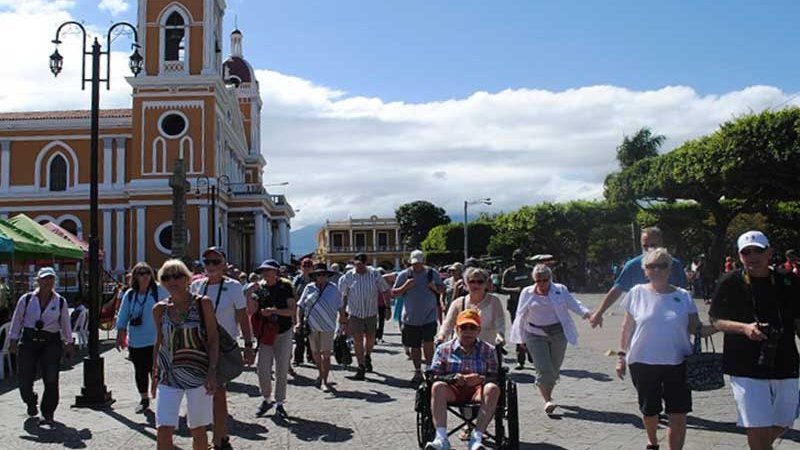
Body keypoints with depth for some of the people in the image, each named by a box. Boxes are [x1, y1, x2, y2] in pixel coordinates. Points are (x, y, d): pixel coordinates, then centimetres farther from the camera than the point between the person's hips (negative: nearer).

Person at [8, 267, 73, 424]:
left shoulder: (60, 302, 4)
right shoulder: (26, 299, 2)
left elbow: (65, 324, 11)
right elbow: (17, 321, 7)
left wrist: (69, 343, 12)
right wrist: (13, 341, 4)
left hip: (51, 342, 0)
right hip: (28, 341, 1)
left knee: (51, 380, -9)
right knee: (24, 378, 4)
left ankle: (48, 414, 4)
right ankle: (31, 402, 37)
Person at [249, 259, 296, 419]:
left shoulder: (285, 286, -6)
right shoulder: (260, 287, -1)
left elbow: (293, 310, -12)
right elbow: (251, 311, -8)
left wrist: (274, 310, -23)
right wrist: (249, 293, -20)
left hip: (283, 334, -1)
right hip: (265, 334, 1)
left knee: (282, 371, 7)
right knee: (263, 370, -4)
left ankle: (279, 403, 21)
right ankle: (267, 400, 19)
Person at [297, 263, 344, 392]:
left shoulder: (333, 289, 0)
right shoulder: (309, 288, 2)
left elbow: (340, 307, 7)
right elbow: (300, 305, 5)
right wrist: (299, 321, -6)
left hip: (327, 327, -2)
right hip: (312, 326, 2)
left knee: (326, 355, -6)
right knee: (315, 353, 15)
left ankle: (324, 381, 0)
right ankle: (321, 374, 37)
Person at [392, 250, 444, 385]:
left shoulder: (432, 273, 2)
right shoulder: (404, 275, 1)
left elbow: (442, 290, 9)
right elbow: (394, 293, 2)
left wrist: (435, 287, -12)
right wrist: (405, 287, -16)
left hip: (429, 317, -2)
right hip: (410, 318, 2)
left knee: (428, 343, -15)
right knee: (414, 346, 10)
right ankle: (417, 372, 24)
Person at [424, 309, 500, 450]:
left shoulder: (488, 350, 11)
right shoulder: (444, 349, 8)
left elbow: (495, 377, 3)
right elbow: (434, 376, 1)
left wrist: (481, 379, -20)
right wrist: (453, 377, -19)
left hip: (477, 390, 0)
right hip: (453, 390, 0)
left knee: (493, 389, -33)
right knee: (437, 387, -33)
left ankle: (477, 437, -35)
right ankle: (441, 438, -38)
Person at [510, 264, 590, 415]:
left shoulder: (560, 290, 5)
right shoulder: (527, 293, 3)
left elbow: (573, 303, -4)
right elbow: (521, 316, 8)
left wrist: (586, 313, -24)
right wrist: (521, 338, 8)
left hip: (558, 334, 2)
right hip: (536, 335, -2)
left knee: (554, 368, 9)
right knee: (543, 369, -12)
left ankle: (547, 394, 31)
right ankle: (547, 401, -5)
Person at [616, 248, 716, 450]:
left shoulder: (683, 296, 1)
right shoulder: (637, 293, -1)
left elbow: (696, 328, 3)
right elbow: (627, 328, 6)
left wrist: (718, 327, -17)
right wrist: (622, 356, 5)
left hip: (676, 363, 0)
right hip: (643, 363, 0)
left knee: (678, 416, -3)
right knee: (649, 411, 16)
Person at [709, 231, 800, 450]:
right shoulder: (730, 282, -6)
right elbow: (716, 320, -2)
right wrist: (745, 328, -17)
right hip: (747, 368, -3)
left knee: (782, 425, 16)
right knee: (758, 426, -4)